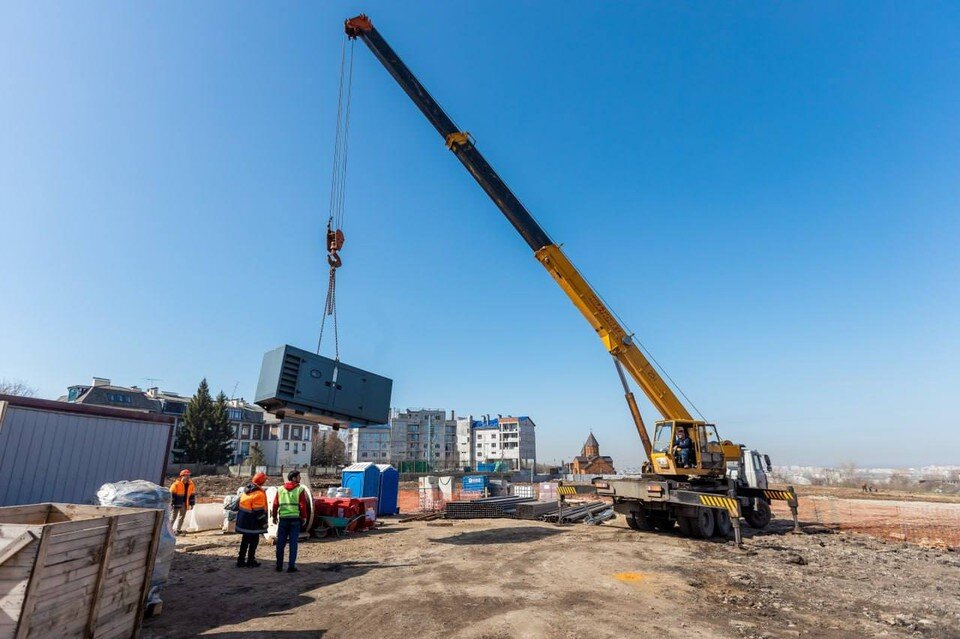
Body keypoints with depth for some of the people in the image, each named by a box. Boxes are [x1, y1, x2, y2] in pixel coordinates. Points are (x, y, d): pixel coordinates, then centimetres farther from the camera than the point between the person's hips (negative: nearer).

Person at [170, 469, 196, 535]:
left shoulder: (191, 485, 4)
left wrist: (191, 504, 11)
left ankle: (178, 529, 23)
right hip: (177, 503, -6)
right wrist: (173, 503, -12)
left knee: (182, 516, 12)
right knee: (173, 516, -2)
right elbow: (172, 494, -10)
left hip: (185, 504, 6)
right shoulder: (176, 484, -12)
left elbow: (192, 495, 12)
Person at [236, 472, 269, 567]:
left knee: (245, 540, 19)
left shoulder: (246, 490, 6)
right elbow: (260, 511, -20)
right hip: (252, 522, -8)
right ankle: (250, 561, 12)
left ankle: (241, 560, 24)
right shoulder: (259, 494, -22)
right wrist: (264, 523, -11)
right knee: (254, 540, 5)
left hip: (243, 519, 8)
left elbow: (240, 503, 16)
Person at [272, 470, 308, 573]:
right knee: (293, 543, 5)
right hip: (295, 519, -3)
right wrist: (304, 518, 4)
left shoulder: (280, 489, 6)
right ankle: (291, 566, 6)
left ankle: (279, 566, 19)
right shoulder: (300, 490, -5)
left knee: (280, 543, 13)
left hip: (283, 519, 3)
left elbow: (275, 504, 5)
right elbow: (303, 505, -7)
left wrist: (274, 516, 16)